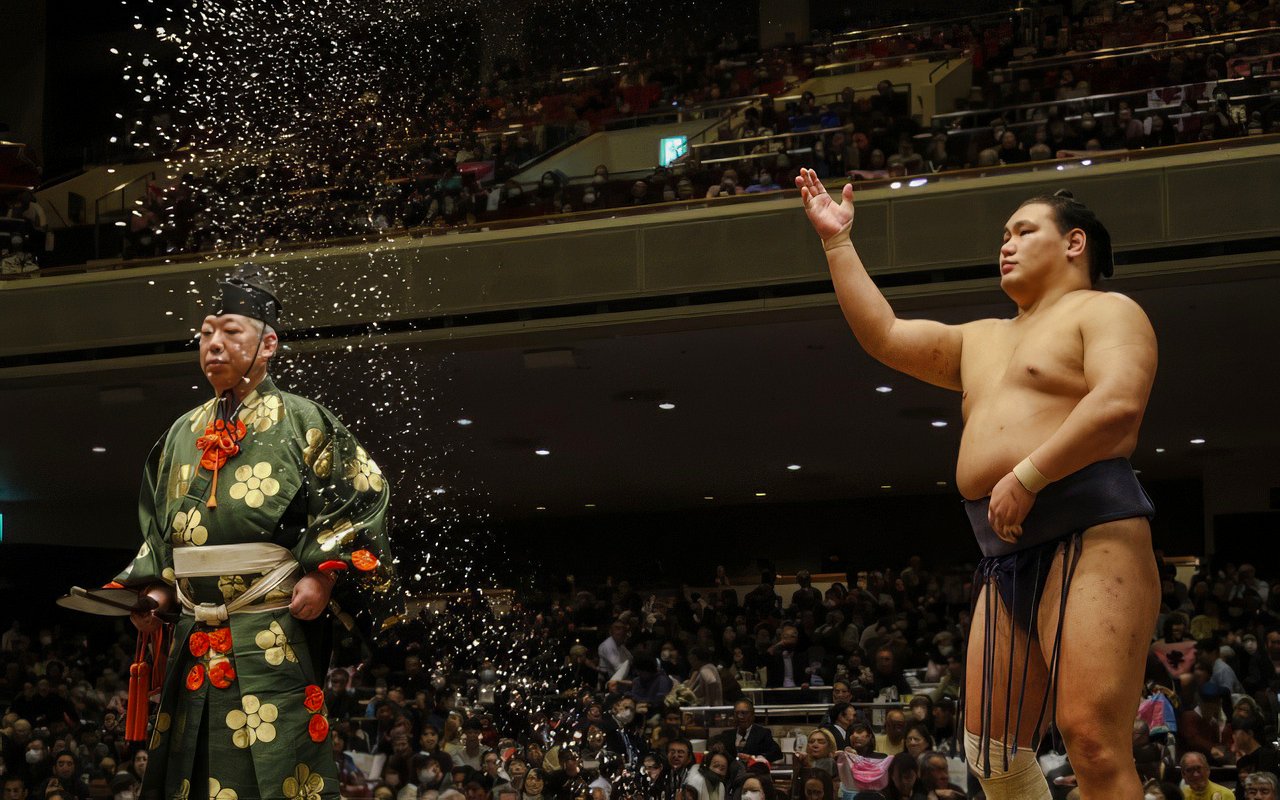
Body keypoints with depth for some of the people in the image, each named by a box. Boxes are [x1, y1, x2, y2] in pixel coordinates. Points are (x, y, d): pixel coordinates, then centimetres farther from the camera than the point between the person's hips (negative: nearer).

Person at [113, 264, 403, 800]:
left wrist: (324, 575, -13)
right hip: (194, 640, 5)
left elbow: (362, 499, -2)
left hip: (277, 637, -5)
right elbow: (160, 531, 23)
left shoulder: (302, 423, 2)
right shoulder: (183, 434, 18)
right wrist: (156, 591, 7)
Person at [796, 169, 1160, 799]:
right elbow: (884, 336, 26)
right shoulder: (982, 341, 29)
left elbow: (1119, 404, -15)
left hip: (1090, 533, -9)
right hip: (1006, 556, 9)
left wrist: (1026, 476, -20)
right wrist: (838, 242, 25)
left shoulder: (1105, 311, 3)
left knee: (1094, 742, -19)